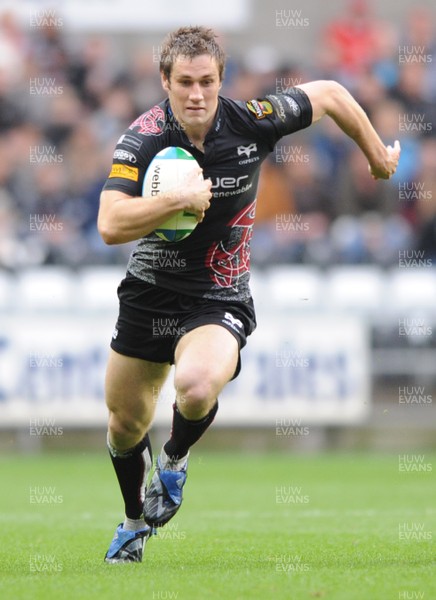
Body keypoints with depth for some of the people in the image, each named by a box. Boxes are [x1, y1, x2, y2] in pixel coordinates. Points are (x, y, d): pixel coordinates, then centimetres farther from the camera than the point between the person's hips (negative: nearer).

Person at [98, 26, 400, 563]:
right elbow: (110, 225, -30)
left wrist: (378, 155, 15)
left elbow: (329, 94, 3)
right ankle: (135, 521, 47)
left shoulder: (252, 122, -15)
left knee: (197, 385, -34)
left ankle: (175, 459, 1)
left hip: (220, 300, -2)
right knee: (125, 426, 15)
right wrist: (179, 198, -40)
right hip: (149, 292, 2)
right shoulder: (142, 139, -18)